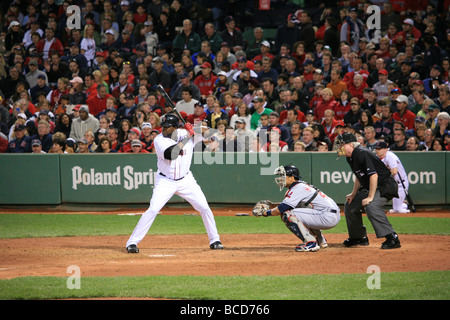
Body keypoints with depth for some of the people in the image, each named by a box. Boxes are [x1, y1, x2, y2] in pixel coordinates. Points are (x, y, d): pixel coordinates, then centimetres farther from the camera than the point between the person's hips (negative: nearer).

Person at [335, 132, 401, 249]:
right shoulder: (351, 157, 7)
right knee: (350, 205, 15)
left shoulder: (362, 154, -23)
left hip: (385, 186, -11)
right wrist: (353, 194, 16)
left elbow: (373, 175, -29)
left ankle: (392, 238, -33)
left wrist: (370, 197, -29)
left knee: (371, 206, -34)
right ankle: (359, 238, 27)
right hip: (369, 187, 11)